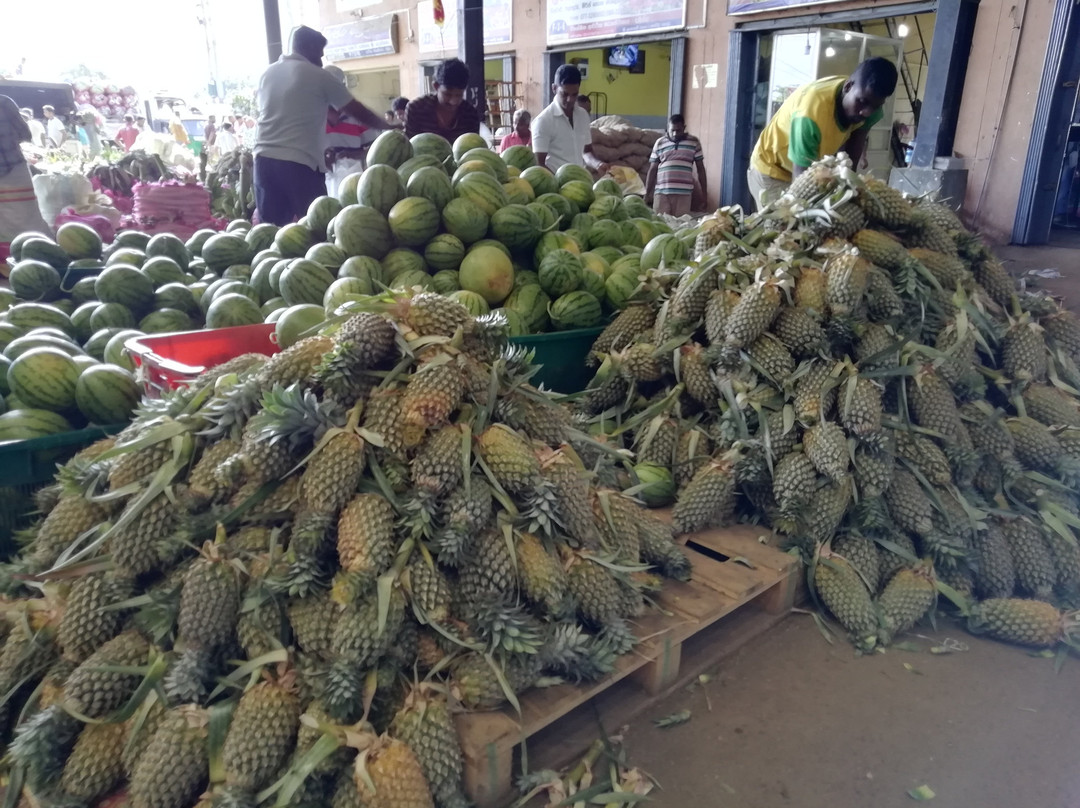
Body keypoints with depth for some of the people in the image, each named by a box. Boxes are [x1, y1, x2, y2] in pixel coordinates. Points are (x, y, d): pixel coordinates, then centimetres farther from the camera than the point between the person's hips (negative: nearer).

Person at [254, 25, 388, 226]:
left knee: (270, 228, 6)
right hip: (300, 162, -6)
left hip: (264, 158, 6)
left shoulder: (267, 73, 18)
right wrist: (390, 128, 20)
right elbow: (360, 114, 5)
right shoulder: (318, 76, 1)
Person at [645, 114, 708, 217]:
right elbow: (652, 170, 9)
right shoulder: (659, 143, 7)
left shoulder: (694, 142, 6)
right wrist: (647, 193, 6)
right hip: (661, 192, 1)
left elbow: (700, 169, 9)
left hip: (684, 193, -1)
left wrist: (704, 193, 6)